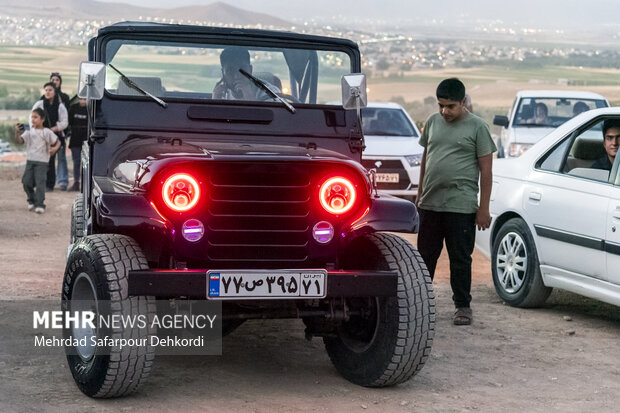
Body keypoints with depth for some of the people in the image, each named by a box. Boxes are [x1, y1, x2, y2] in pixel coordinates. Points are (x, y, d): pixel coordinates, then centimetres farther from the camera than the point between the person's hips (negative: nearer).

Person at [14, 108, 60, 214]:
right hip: (30, 160, 4)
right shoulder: (29, 132, 7)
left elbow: (57, 142, 3)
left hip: (42, 161, -4)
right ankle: (32, 201, 23)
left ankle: (40, 204, -9)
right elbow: (19, 141, -3)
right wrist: (17, 133, -21)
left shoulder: (46, 132, -3)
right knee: (27, 182, 3)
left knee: (40, 183, -12)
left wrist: (55, 148, -18)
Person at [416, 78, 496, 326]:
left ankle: (462, 306, 13)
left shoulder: (477, 127, -3)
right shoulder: (432, 122, 12)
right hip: (430, 204, 5)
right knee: (425, 257, 10)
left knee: (460, 259, 2)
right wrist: (419, 196, 17)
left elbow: (486, 170, -4)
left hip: (461, 206, -5)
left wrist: (484, 208, -9)